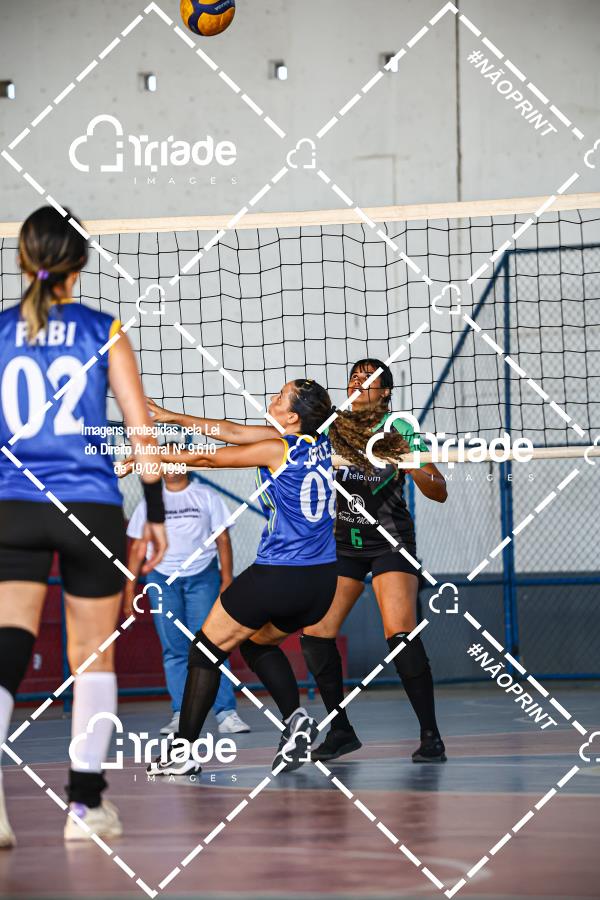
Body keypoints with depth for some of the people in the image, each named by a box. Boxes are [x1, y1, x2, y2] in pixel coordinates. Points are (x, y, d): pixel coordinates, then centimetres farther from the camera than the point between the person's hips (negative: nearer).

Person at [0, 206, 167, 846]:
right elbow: (141, 431, -1)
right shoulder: (104, 332, 1)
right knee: (94, 658, 12)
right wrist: (156, 513, 7)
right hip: (92, 509, -1)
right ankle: (86, 804, 15)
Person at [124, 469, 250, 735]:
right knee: (174, 650, -2)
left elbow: (223, 539, 7)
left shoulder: (206, 496, 8)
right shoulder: (149, 502, 13)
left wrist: (227, 579, -3)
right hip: (162, 580, 2)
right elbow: (137, 548, 14)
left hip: (202, 576, -2)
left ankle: (226, 713, -14)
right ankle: (180, 714, -3)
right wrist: (129, 589, 7)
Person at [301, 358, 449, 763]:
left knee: (400, 633, -21)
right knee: (314, 632, -6)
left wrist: (416, 470, -26)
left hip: (390, 543, -4)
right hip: (343, 543, 5)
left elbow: (439, 493, -7)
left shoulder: (400, 430, -7)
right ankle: (341, 731, 9)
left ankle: (431, 735, -13)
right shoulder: (331, 426, 3)